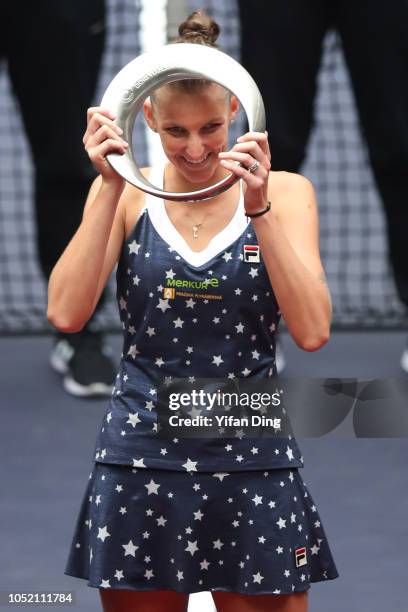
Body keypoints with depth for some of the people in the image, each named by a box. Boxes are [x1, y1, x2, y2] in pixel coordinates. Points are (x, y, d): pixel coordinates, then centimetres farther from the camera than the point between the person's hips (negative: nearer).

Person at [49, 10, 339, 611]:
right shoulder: (125, 193, 3)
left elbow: (313, 331, -10)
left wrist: (258, 207, -18)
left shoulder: (284, 193, 2)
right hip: (140, 460, 1)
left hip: (254, 458, 0)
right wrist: (109, 188, -13)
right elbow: (66, 313, -9)